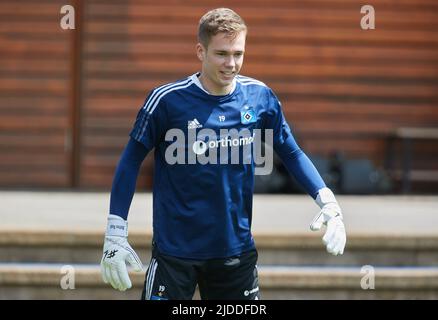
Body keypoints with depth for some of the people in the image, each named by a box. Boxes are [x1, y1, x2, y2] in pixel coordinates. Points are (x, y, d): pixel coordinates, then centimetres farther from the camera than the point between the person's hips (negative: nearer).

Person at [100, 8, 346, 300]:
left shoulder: (261, 97, -2)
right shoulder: (167, 100, -12)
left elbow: (291, 153, 10)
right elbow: (132, 158, -3)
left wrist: (328, 201, -3)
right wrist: (115, 234, -5)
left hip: (237, 250, 3)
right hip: (174, 251, -3)